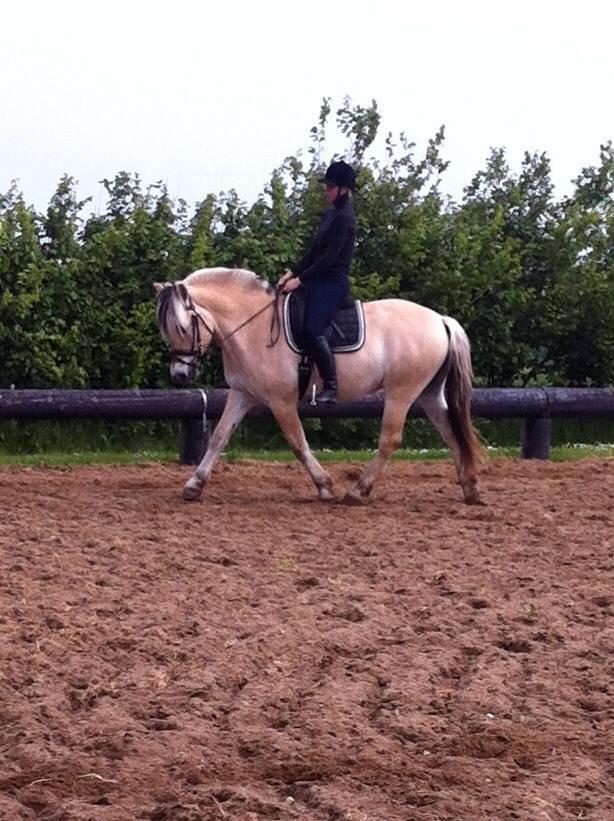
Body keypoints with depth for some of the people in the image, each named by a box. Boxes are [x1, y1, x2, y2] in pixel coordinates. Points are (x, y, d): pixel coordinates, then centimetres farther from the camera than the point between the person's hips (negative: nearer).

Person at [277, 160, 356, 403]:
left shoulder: (344, 218, -13)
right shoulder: (330, 214, 16)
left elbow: (329, 257, -18)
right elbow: (313, 251, 17)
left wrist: (300, 279, -16)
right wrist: (291, 272, 7)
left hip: (333, 282, -10)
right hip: (319, 281, 10)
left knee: (313, 330, -23)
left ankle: (331, 388, -20)